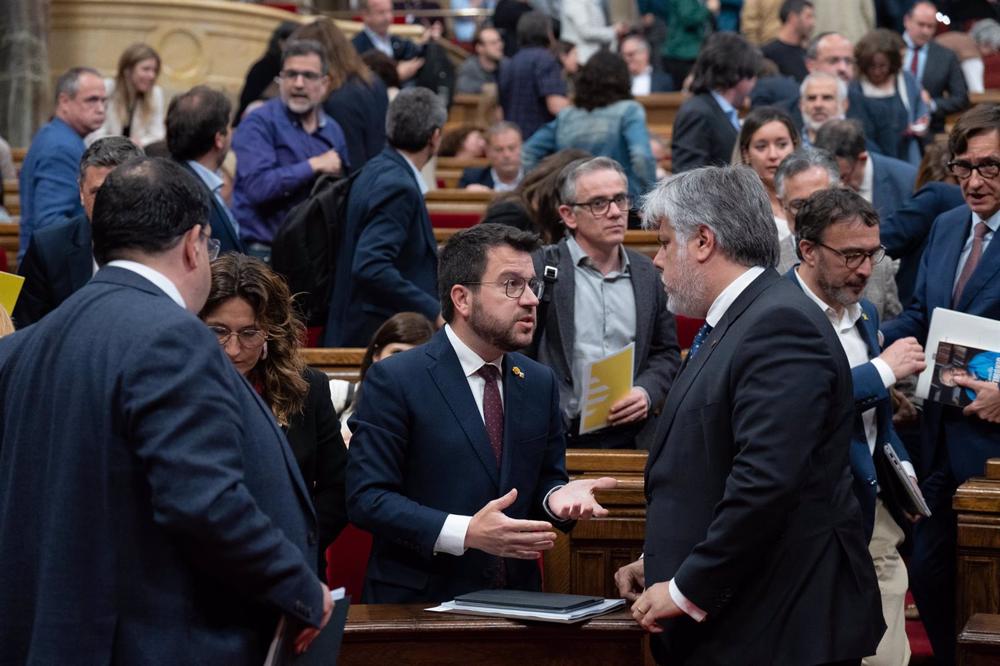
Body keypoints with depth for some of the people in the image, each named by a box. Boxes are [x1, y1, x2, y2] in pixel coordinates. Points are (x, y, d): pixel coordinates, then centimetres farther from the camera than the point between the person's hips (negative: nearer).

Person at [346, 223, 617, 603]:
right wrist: (466, 533, -17)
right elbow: (366, 499, -7)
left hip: (515, 600, 6)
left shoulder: (540, 383, 16)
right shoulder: (394, 381, -2)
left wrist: (557, 496, -2)